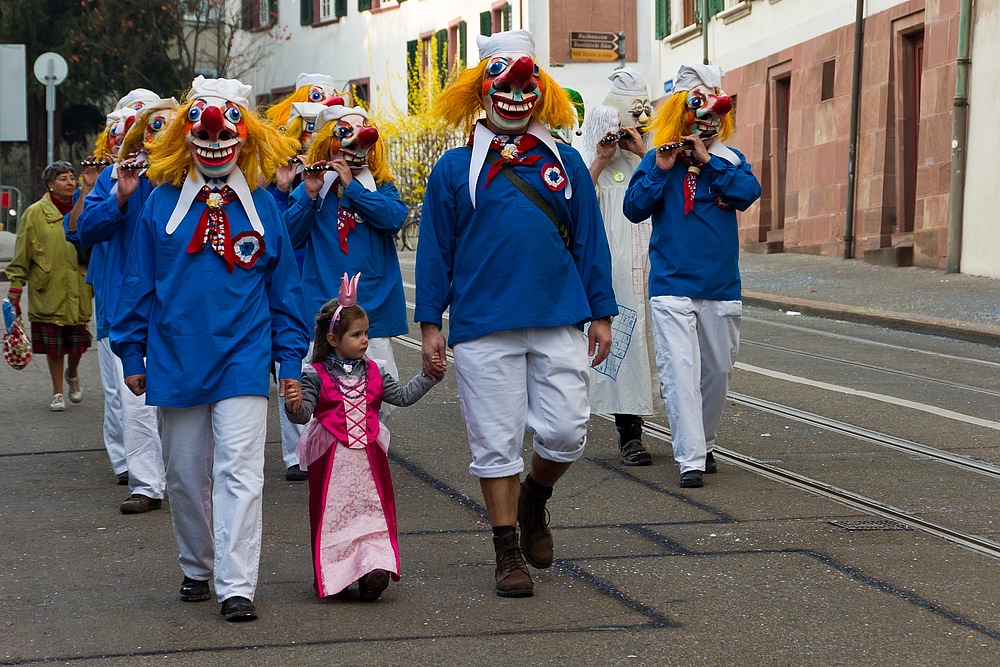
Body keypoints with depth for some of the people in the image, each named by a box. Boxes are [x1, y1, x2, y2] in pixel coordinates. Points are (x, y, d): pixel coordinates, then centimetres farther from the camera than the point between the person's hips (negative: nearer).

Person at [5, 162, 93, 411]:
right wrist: (15, 289, -2)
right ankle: (57, 392, 16)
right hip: (48, 291, -2)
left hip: (78, 288, 2)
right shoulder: (35, 213, -1)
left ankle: (72, 375, 34)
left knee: (77, 343, 3)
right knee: (53, 344, 0)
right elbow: (21, 256, 1)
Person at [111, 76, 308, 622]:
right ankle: (197, 567, 30)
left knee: (239, 470, -11)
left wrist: (290, 358, 6)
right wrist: (131, 353, 6)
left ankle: (236, 586, -12)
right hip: (176, 359, 2)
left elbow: (284, 286, 9)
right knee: (184, 473, 11)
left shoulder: (261, 206, 4)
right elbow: (138, 283, 8)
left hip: (243, 357, -2)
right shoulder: (162, 203, 4)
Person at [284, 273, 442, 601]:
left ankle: (374, 564, -1)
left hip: (368, 456, 4)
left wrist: (427, 377, 8)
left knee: (372, 509, 0)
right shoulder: (316, 375, -4)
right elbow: (304, 413, -11)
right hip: (331, 459, -4)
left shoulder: (374, 373, 10)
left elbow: (403, 396, 15)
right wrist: (295, 405, -32)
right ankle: (332, 576, 5)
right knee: (332, 514, 1)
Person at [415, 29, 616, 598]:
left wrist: (601, 313, 8)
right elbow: (434, 250, 6)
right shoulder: (456, 168, 5)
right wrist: (431, 325, 2)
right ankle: (508, 553, 12)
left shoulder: (565, 164, 10)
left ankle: (534, 500, 28)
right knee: (496, 441, 1)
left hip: (560, 323, 1)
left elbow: (590, 242, 12)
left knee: (567, 431, -3)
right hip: (483, 328, -1)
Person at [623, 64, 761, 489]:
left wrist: (707, 159, -15)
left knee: (718, 371, 12)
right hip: (672, 285, -3)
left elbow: (748, 194, -11)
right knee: (680, 370, -13)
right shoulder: (658, 159, 2)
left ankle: (705, 443, 33)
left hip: (722, 287, 3)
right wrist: (661, 170, -16)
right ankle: (690, 460, -15)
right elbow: (634, 209, -6)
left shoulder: (730, 160, 8)